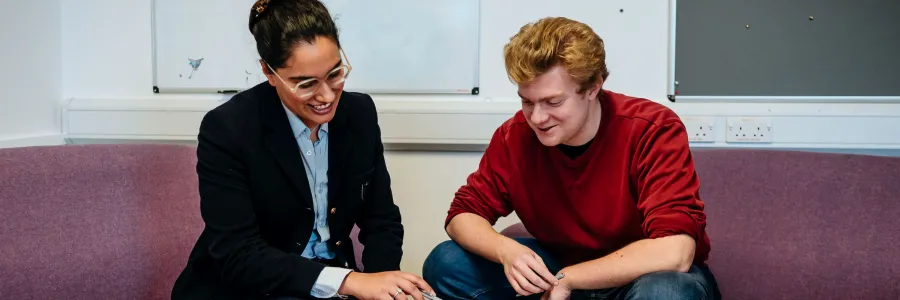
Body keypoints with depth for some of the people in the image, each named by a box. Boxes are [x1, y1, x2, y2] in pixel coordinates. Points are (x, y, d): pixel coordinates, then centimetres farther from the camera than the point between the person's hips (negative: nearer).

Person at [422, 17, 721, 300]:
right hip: (560, 271, 5)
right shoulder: (515, 135, -11)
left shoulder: (652, 130, -25)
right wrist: (505, 251, -28)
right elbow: (463, 214, -5)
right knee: (446, 263, -13)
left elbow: (673, 253, -34)